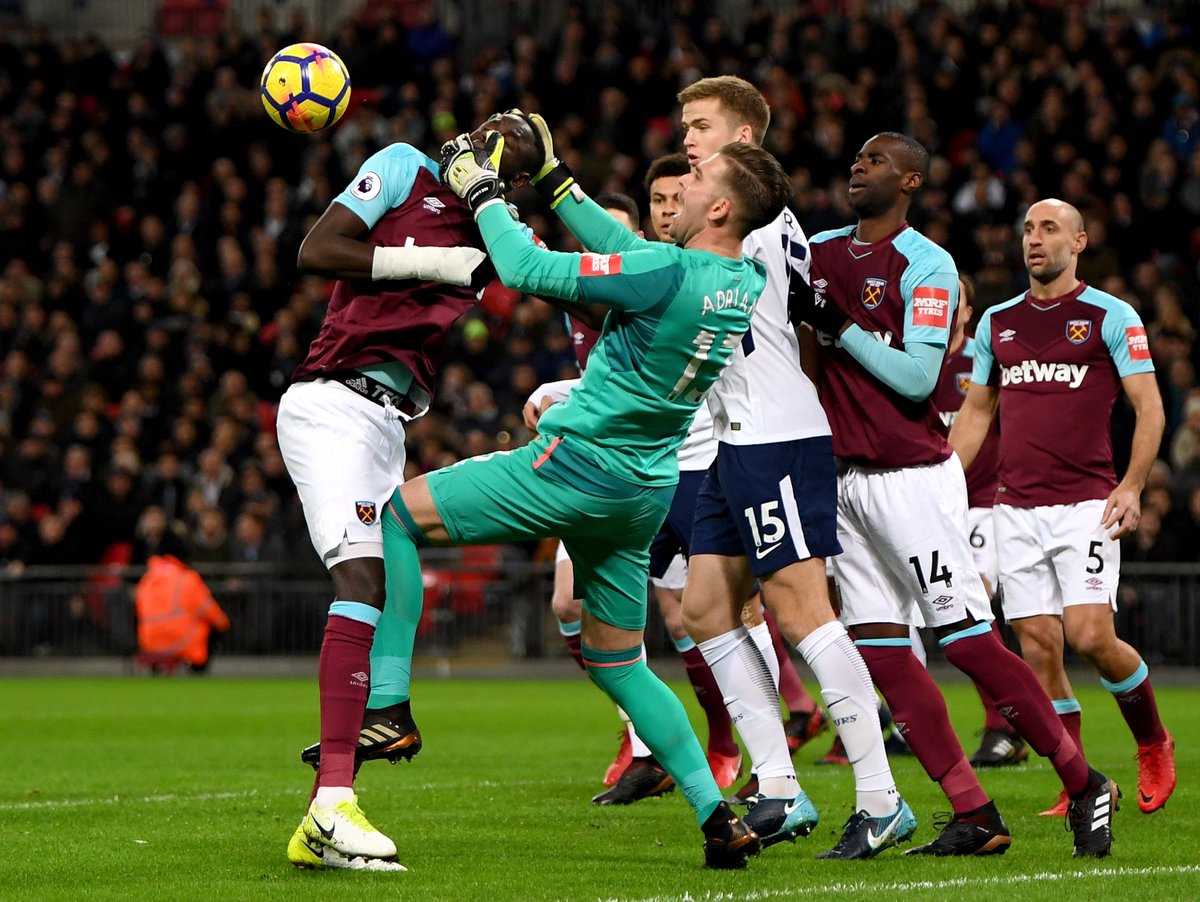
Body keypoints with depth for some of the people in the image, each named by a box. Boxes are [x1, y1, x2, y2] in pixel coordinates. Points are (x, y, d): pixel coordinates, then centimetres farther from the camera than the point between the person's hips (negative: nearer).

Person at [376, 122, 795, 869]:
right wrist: (555, 182, 20)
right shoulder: (745, 284, 3)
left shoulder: (668, 274, -22)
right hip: (646, 492, 8)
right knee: (617, 661, 18)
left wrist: (485, 192, -2)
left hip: (577, 465, -8)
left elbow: (528, 270, -17)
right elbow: (631, 253, 18)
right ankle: (718, 816, 10)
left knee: (399, 514, 1)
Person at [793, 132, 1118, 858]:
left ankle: (1085, 786, 6)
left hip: (913, 477, -7)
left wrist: (835, 325, -18)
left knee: (969, 641, -8)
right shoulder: (819, 252, 10)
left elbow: (917, 376, -18)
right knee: (880, 650, 2)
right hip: (849, 478, 7)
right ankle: (975, 817, 5)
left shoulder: (926, 266, -10)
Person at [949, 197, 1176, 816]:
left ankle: (1153, 742, 10)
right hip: (1015, 507, 4)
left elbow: (1149, 408, -1)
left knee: (1091, 636, -16)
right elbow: (975, 412, 22)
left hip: (1086, 503, -4)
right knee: (1038, 648, -2)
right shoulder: (996, 323, 14)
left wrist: (1131, 486, -14)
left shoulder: (1111, 317, 0)